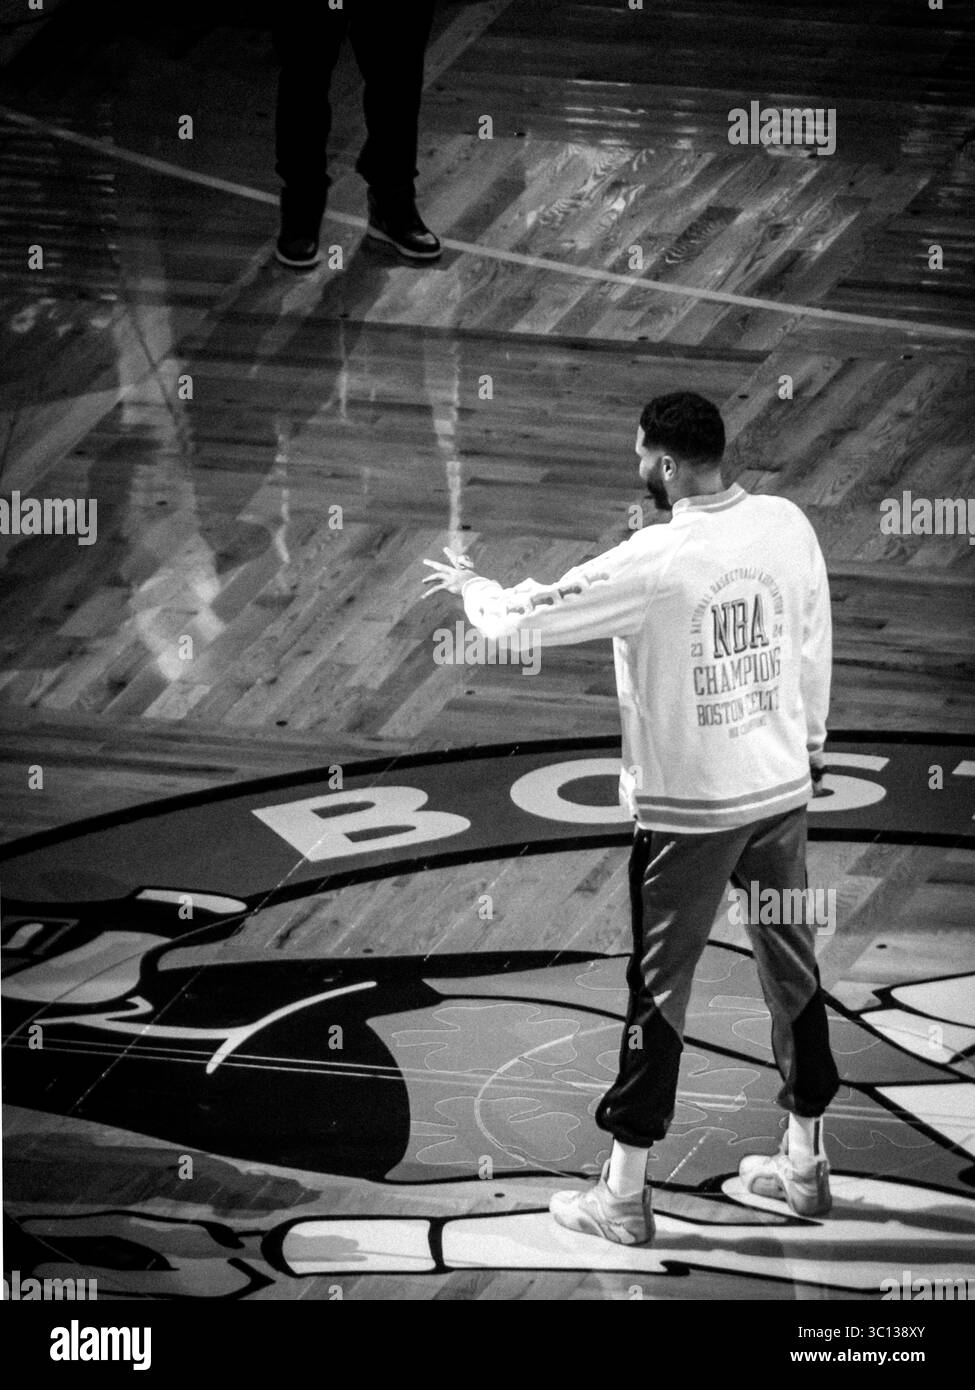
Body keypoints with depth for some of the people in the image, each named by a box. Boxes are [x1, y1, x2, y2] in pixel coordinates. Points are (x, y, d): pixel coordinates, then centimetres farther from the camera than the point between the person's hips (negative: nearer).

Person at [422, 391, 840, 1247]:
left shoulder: (652, 563, -20)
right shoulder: (787, 525, -4)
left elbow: (522, 620, -14)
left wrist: (471, 585, 8)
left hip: (688, 808, -5)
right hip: (783, 789, 5)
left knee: (660, 990, 5)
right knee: (794, 968, 17)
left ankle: (624, 1197, 13)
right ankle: (805, 1165, 29)